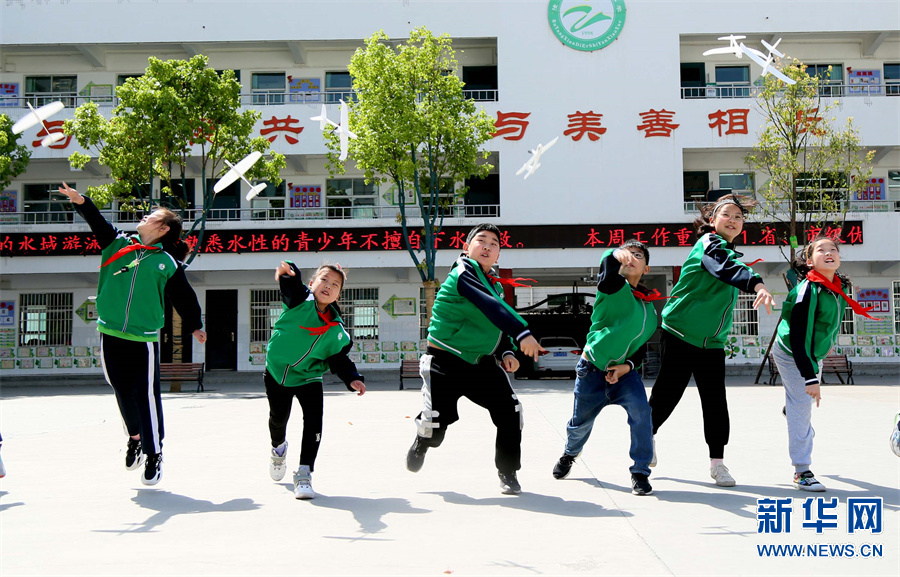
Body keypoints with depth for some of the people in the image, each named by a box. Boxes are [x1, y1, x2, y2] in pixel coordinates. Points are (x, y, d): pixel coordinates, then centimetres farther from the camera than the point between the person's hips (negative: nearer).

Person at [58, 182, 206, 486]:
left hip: (144, 339, -3)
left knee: (147, 395, -3)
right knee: (123, 391, 12)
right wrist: (80, 201, -20)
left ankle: (154, 454, 9)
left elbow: (185, 297, 8)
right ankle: (135, 437, 35)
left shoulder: (168, 264, 0)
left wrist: (194, 326, 14)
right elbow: (98, 223, -3)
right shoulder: (119, 243, 8)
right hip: (110, 334, 3)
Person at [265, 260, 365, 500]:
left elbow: (339, 358, -2)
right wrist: (286, 271, -63)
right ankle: (278, 447, 48)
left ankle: (304, 473, -9)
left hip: (309, 377, 1)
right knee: (278, 418, 12)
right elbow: (291, 285, -39)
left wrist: (352, 379, -19)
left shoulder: (336, 329, -9)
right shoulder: (300, 300, -18)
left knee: (313, 421, -16)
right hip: (277, 372, -1)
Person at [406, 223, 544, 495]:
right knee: (436, 423, -10)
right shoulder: (463, 271, -15)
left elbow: (498, 326, 17)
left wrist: (506, 353, -3)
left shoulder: (495, 285, 11)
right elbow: (489, 308, -31)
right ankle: (421, 444, 28)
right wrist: (522, 333, -41)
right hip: (446, 362, -7)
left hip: (482, 363, 7)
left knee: (510, 411, -7)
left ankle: (507, 473, 11)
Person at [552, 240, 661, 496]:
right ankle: (570, 453, 44)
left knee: (641, 411, -22)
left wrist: (627, 366, -3)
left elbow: (641, 348, 11)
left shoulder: (650, 310, 9)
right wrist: (617, 255, -43)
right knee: (581, 422, 8)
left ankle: (640, 473, -9)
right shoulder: (614, 287, -6)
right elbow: (608, 262, -27)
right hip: (593, 369, -3)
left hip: (624, 371, 3)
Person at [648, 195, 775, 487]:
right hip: (680, 334, -7)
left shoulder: (730, 252, 15)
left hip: (712, 343, 7)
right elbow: (727, 268, -34)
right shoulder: (709, 244, -12)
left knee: (715, 401, 1)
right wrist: (758, 284, -51)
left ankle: (717, 462, 9)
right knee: (667, 393, 3)